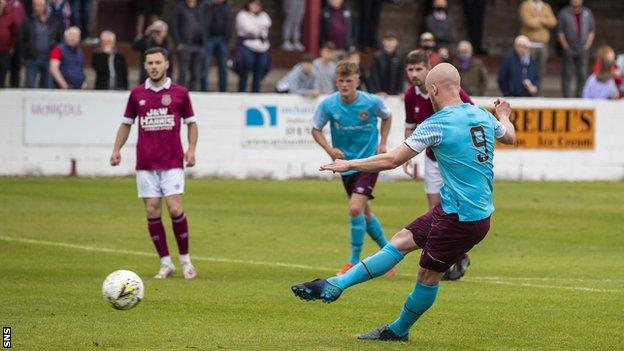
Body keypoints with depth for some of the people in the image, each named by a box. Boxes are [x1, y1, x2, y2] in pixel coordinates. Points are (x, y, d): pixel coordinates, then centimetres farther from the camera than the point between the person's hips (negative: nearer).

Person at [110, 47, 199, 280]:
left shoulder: (179, 93, 2)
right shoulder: (137, 94, 7)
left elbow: (191, 123, 10)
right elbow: (126, 123, 15)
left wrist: (191, 149, -4)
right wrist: (117, 149, 3)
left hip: (172, 163, -2)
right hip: (145, 164, 2)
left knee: (175, 210, -11)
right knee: (152, 212, -1)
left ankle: (185, 260, 5)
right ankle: (166, 263, 9)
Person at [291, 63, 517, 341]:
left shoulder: (437, 124, -16)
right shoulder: (483, 115, 6)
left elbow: (392, 160, -13)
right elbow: (509, 136, 27)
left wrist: (349, 164, -1)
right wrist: (504, 115, 51)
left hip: (460, 217, -8)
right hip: (480, 212, 8)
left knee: (429, 275, 4)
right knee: (401, 241, 11)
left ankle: (399, 330, 14)